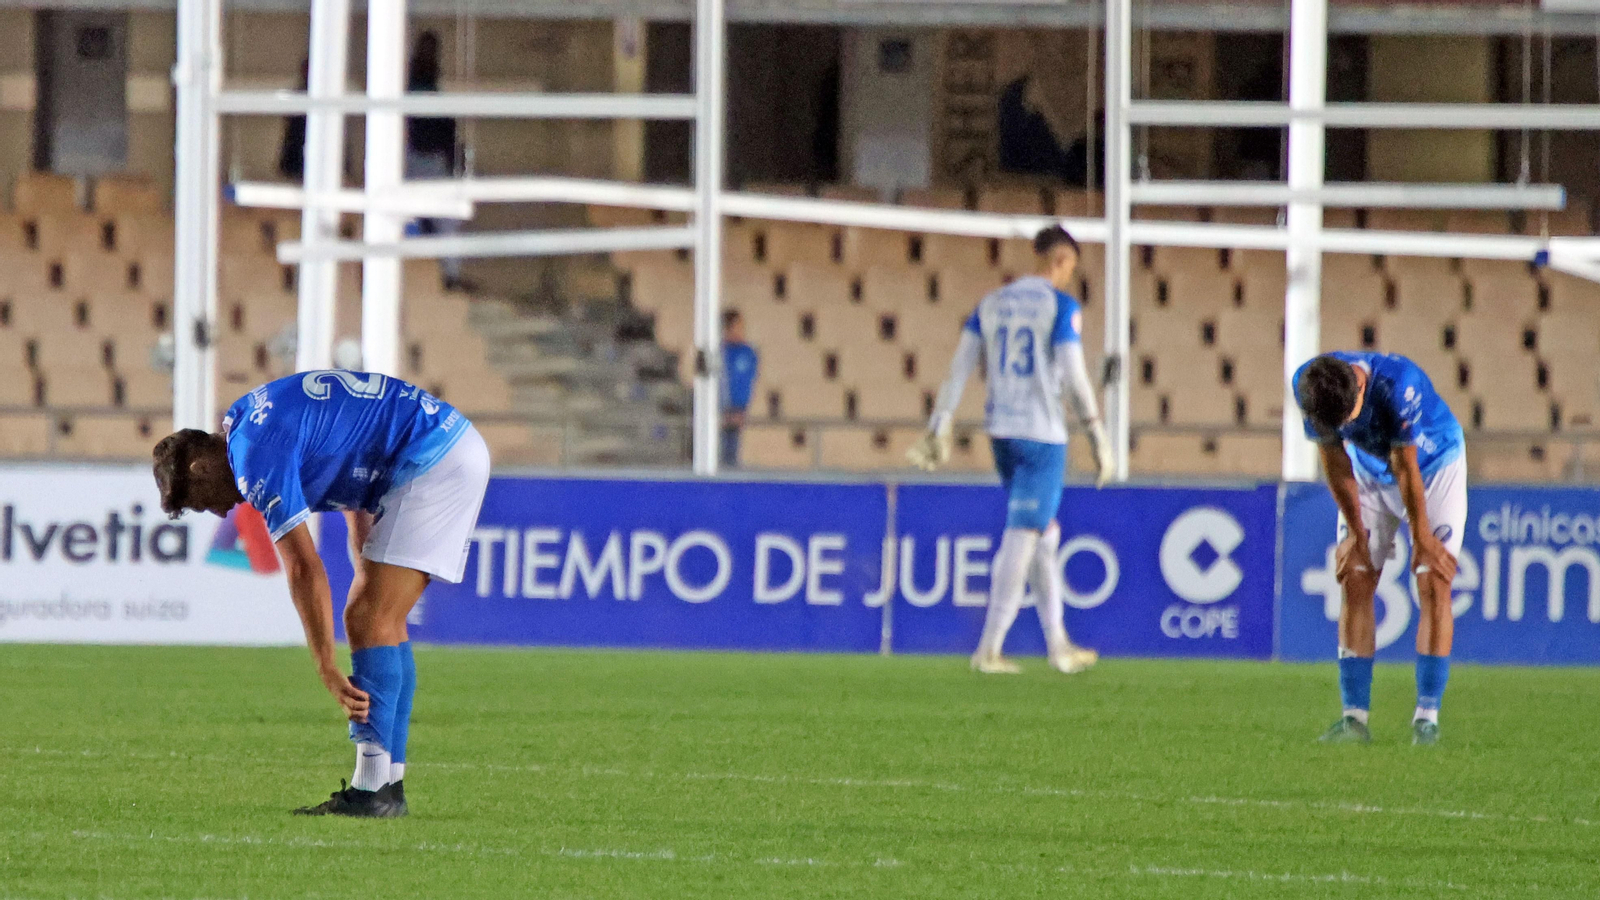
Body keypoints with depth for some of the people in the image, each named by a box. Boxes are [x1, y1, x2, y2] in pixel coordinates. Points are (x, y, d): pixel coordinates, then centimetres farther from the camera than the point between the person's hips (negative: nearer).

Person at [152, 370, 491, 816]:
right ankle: (389, 785, 8)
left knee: (370, 621, -11)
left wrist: (328, 671, -17)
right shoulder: (246, 416, 15)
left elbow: (304, 568, -18)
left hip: (436, 458, -10)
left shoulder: (256, 454, -15)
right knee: (381, 622, 10)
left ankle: (372, 790, -14)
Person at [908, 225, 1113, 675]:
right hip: (1043, 434, -7)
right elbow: (1073, 374, -12)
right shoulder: (1061, 306, -6)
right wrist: (1097, 434, -7)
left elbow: (960, 364, 7)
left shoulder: (992, 304, 11)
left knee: (1043, 537, 18)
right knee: (1022, 540, -6)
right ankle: (989, 649, -11)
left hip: (1000, 432, 7)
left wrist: (940, 426, 6)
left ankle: (1058, 644, 22)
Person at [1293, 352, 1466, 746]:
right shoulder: (1308, 385, -26)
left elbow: (1406, 469, -27)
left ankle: (1426, 716, -12)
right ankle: (1354, 717, -5)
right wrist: (1356, 534, -7)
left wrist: (1423, 539, -15)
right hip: (1369, 471, 4)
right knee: (1355, 582, -6)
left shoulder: (1398, 384, -39)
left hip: (1433, 465, -4)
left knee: (1434, 584, -13)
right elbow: (1335, 462, -12)